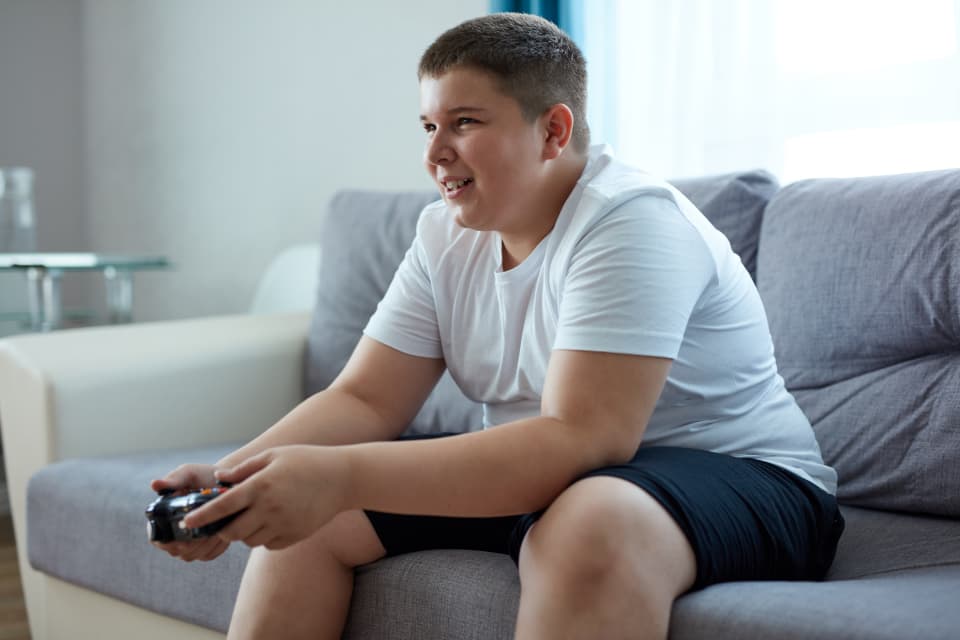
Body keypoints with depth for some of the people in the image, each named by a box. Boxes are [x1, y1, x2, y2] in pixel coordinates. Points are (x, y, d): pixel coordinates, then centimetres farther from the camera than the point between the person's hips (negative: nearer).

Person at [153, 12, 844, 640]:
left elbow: (581, 440, -32)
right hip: (541, 479, 7)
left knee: (591, 524, -41)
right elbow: (365, 401, 1)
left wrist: (341, 477, -38)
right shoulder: (446, 234, 3)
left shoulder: (630, 221, -22)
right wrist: (233, 474, -20)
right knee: (301, 512, -3)